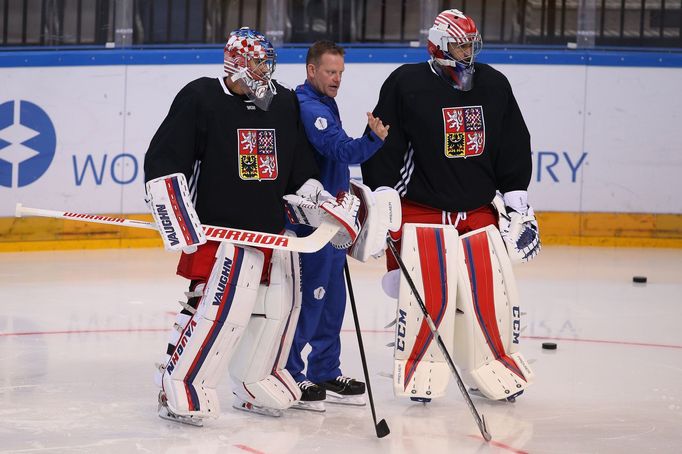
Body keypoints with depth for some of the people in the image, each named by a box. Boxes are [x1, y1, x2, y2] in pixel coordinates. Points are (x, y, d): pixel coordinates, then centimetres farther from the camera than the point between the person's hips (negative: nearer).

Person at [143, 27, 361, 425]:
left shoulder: (285, 103, 11)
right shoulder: (201, 98, -7)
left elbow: (300, 171, 19)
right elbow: (162, 163, -10)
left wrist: (329, 207, 8)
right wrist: (180, 220, -17)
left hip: (274, 229, 7)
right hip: (222, 230, -7)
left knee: (279, 306, 12)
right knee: (220, 307, -17)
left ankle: (257, 383, 31)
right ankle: (179, 385, -3)